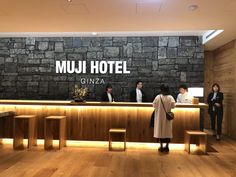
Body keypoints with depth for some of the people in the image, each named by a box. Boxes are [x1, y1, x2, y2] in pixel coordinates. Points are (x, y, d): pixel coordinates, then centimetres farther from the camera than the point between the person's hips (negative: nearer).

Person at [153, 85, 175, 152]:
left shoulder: (158, 97, -10)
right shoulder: (170, 97, -8)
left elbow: (154, 105, -7)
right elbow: (173, 105, -13)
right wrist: (168, 106, 7)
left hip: (160, 116, -1)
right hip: (168, 117, 1)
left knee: (160, 130, 7)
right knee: (167, 131, 11)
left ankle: (161, 147, 9)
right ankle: (167, 146, 16)